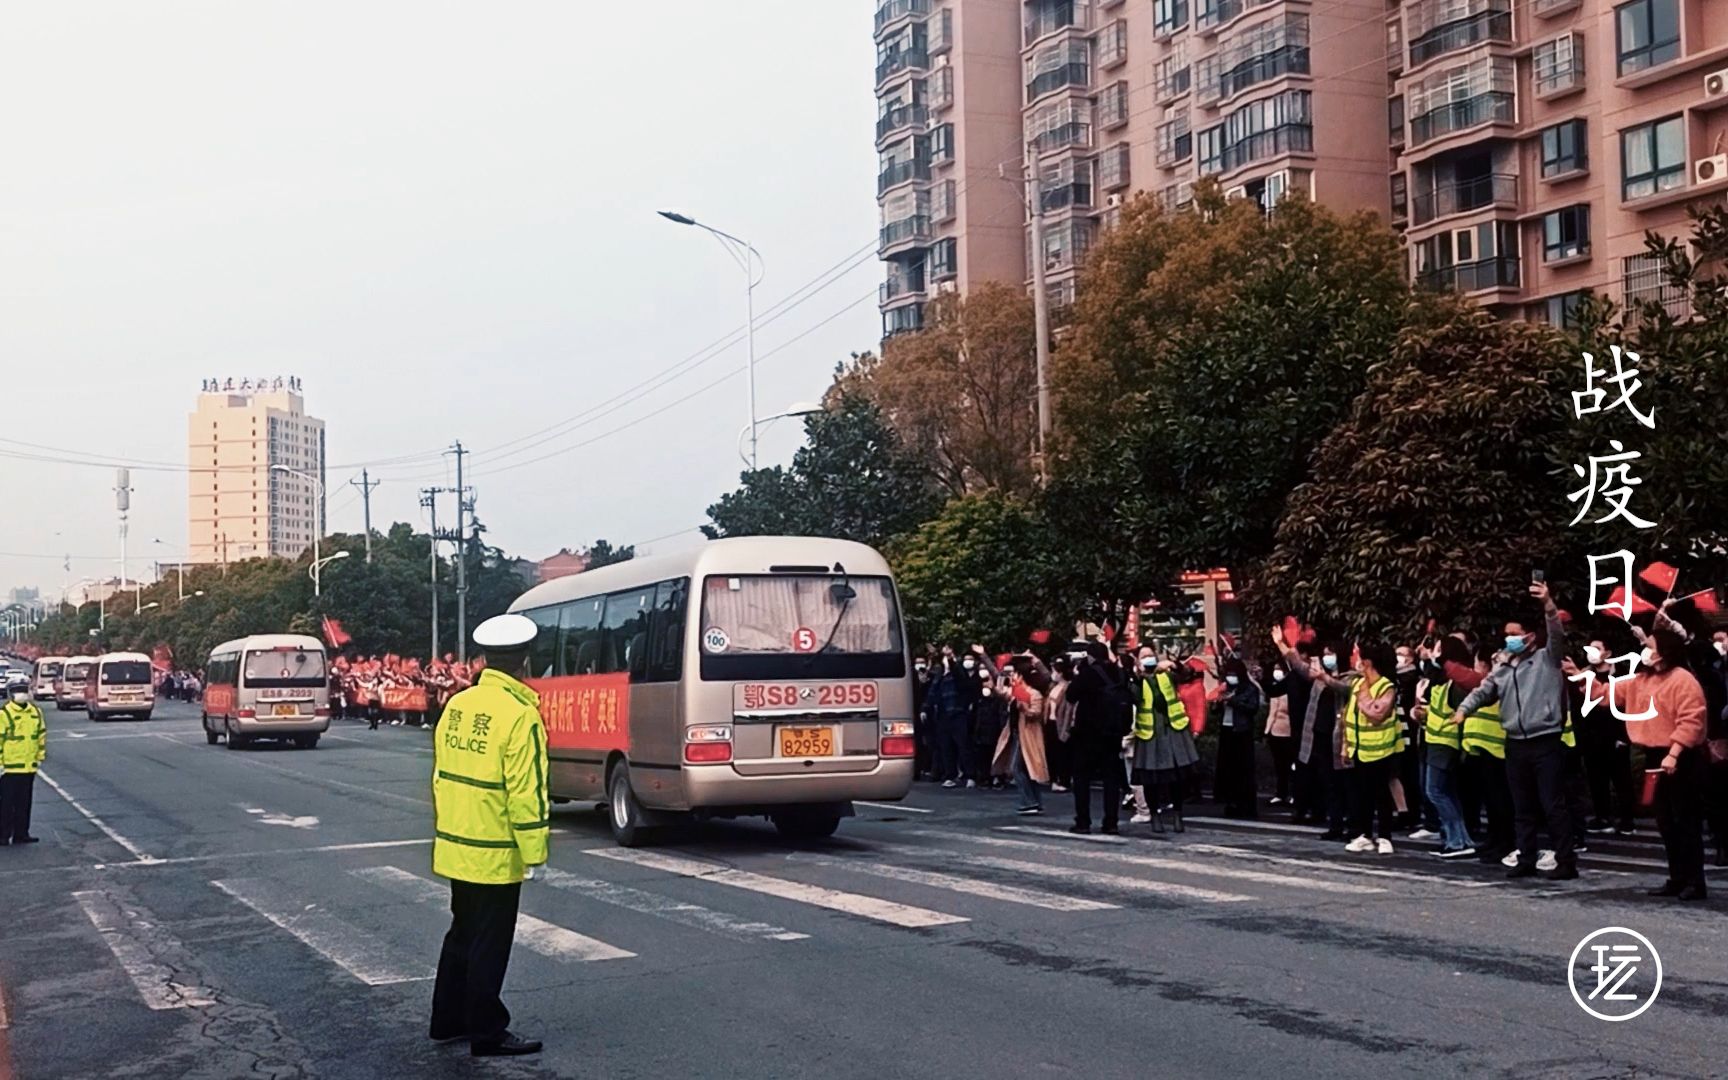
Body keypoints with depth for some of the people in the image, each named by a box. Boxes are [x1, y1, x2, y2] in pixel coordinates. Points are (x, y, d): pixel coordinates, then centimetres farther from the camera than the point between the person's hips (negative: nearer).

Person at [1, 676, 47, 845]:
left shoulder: (36, 712, 7)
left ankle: (21, 834, 18)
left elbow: (42, 734, 15)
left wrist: (39, 757, 12)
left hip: (29, 767, 5)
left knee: (24, 803, 11)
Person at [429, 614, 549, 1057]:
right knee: (489, 946, 2)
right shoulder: (519, 715, -18)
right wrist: (534, 851, -12)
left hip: (455, 847, 8)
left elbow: (440, 774, 12)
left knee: (462, 935, 21)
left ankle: (448, 1020, 30)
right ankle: (487, 1034, 10)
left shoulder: (457, 705, 5)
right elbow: (526, 791, -19)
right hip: (495, 854, -7)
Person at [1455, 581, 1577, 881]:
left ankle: (1566, 862, -2)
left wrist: (1547, 605, -32)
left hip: (1546, 742, -6)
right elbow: (1482, 692, 10)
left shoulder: (1547, 660, 0)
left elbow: (1558, 634, -15)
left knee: (1554, 805, -6)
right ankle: (1526, 861, 17)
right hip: (1516, 745, 6)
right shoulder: (1502, 671, 16)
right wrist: (1463, 709, -11)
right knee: (1523, 809, 10)